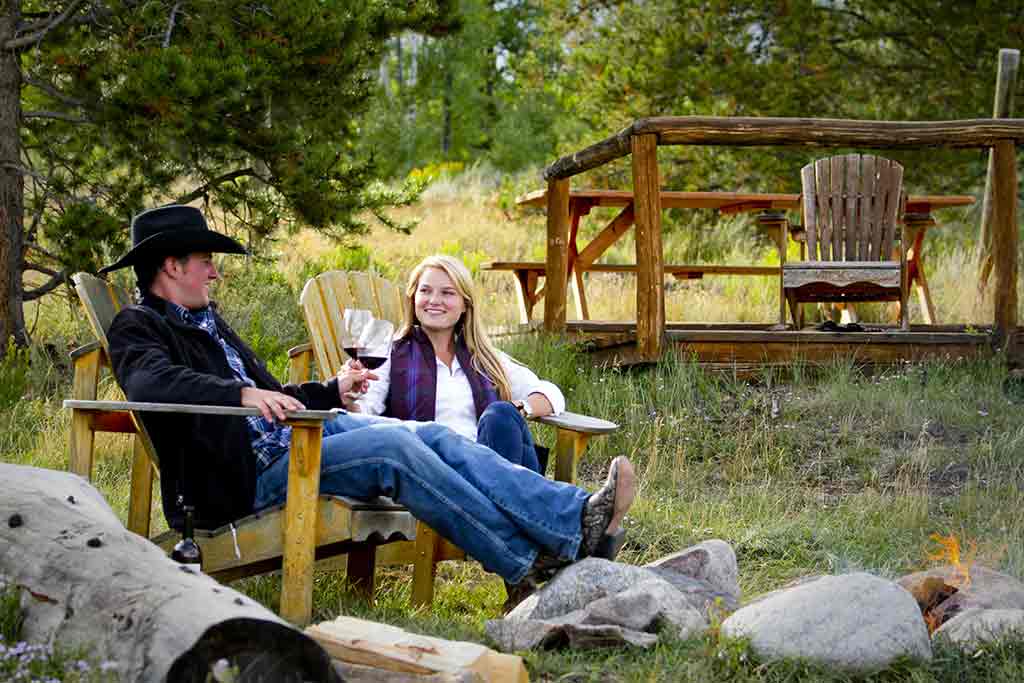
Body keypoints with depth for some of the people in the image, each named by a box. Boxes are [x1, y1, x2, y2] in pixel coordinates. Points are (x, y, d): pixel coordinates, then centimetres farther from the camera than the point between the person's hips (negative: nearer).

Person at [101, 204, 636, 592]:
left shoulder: (206, 322, 26)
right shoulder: (137, 328, -4)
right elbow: (152, 381, -27)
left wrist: (331, 391, 31)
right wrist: (242, 395, -37)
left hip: (293, 437, 9)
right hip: (246, 474, -9)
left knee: (431, 436, -8)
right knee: (393, 448, -24)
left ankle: (575, 517, -17)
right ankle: (525, 564, -22)